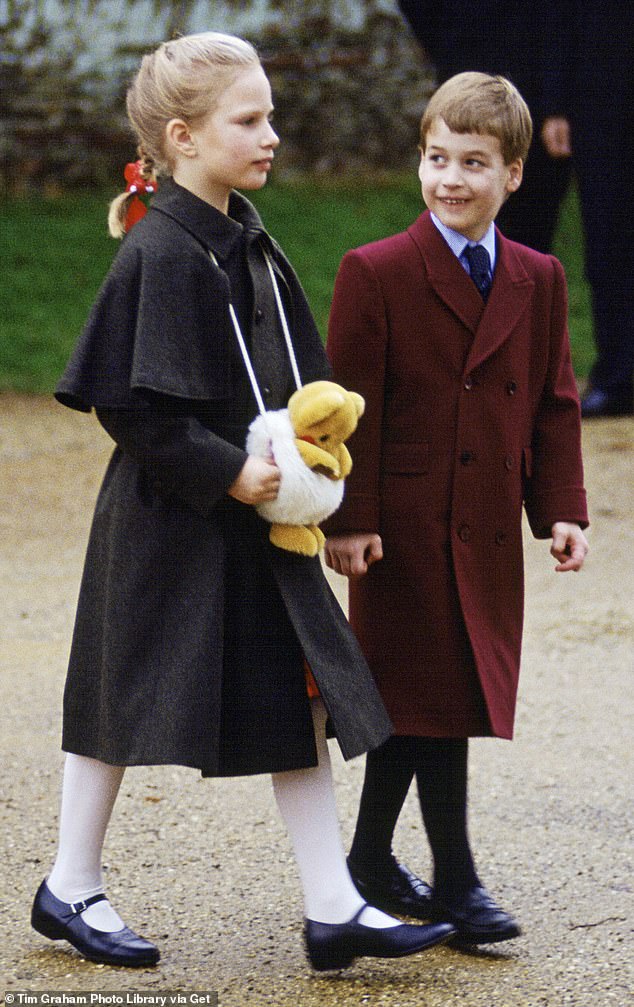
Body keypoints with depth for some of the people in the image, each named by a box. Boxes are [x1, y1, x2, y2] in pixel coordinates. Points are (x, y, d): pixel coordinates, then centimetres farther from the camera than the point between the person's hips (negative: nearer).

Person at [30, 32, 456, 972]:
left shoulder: (247, 240, 8)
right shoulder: (159, 254, -18)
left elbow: (287, 373, 18)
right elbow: (133, 407, -21)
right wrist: (226, 473, -21)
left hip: (255, 516, 8)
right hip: (167, 523, -8)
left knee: (302, 689, 5)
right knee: (130, 690, 5)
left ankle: (333, 908, 8)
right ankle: (70, 887, 22)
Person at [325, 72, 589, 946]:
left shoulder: (539, 281, 9)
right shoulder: (374, 274, -6)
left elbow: (554, 403, 12)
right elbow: (353, 406, -8)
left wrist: (562, 509, 3)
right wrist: (348, 519, -13)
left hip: (489, 533, 5)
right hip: (406, 529, -5)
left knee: (415, 707, 12)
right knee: (435, 700, -2)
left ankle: (372, 862, 25)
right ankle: (455, 879, 7)